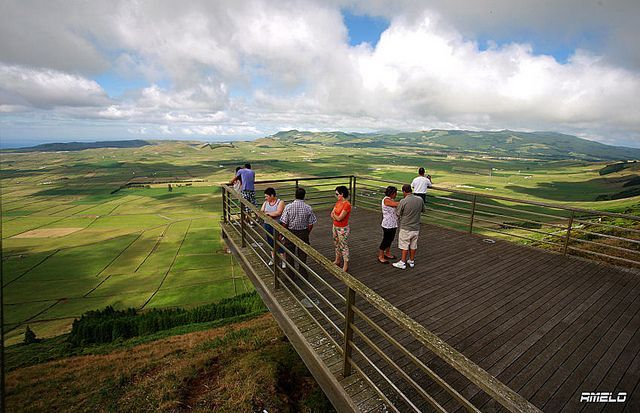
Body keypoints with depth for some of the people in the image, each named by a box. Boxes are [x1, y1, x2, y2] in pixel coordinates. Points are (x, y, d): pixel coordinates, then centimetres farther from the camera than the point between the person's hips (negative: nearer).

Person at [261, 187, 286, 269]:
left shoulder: (280, 202, -12)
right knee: (270, 242, 16)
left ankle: (283, 260, 13)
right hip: (267, 225, 6)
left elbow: (278, 213, -25)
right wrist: (272, 214, -17)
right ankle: (273, 258, 34)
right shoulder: (265, 202, 4)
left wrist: (268, 213, -15)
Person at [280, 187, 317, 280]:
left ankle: (290, 274, 28)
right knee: (302, 254, 16)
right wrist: (307, 233, 9)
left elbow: (284, 223, -13)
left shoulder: (288, 207, -16)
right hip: (303, 233, 1)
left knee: (290, 254, 16)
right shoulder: (308, 208, -14)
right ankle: (303, 274, 28)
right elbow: (311, 224, -8)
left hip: (290, 232, 0)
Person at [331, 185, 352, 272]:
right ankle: (337, 261, 39)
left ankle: (345, 266, 16)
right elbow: (332, 215, 3)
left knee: (344, 247, 3)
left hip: (342, 229, -8)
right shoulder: (338, 202, 4)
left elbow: (339, 218, -24)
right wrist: (337, 216, -16)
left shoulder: (347, 205, -23)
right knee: (337, 245, 21)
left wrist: (334, 214, -6)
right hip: (335, 227, 9)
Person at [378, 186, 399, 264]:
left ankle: (387, 253, 36)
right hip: (387, 224, -9)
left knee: (390, 239, 19)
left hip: (393, 224, 9)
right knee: (386, 240, 0)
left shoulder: (392, 200, 11)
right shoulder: (386, 200, -18)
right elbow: (397, 204, -26)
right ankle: (380, 257, 13)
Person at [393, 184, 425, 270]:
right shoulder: (420, 199, -6)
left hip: (406, 228, -5)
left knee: (405, 246, 7)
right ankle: (411, 261, 30)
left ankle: (403, 263, 17)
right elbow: (423, 210, 11)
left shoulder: (403, 201, -20)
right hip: (416, 227, 5)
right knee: (413, 245, 17)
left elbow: (398, 214, -10)